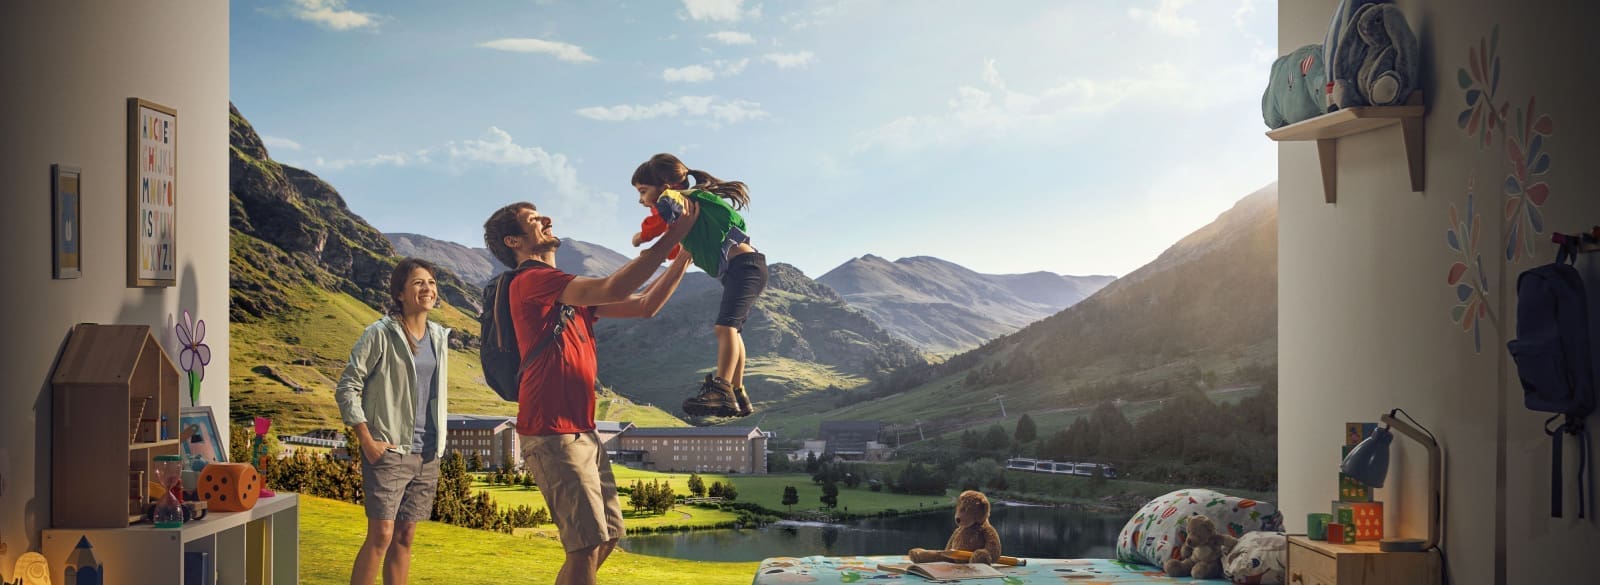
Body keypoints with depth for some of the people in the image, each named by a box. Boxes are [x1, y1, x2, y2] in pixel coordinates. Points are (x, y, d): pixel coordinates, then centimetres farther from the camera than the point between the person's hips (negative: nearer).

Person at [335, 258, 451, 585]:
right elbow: (347, 388, -7)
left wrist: (438, 445, 13)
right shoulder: (380, 334, -7)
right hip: (389, 451, -6)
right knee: (381, 535, -10)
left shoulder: (439, 337, 11)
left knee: (405, 537, 9)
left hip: (427, 455, 6)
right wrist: (367, 441, -13)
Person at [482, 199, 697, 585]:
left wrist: (685, 256, 9)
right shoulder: (532, 280, -10)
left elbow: (646, 306, 17)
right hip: (553, 433, -10)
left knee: (608, 535, 14)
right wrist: (672, 237, -18)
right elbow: (614, 289, -23)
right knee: (588, 544, -10)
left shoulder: (572, 293, 19)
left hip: (581, 432, 10)